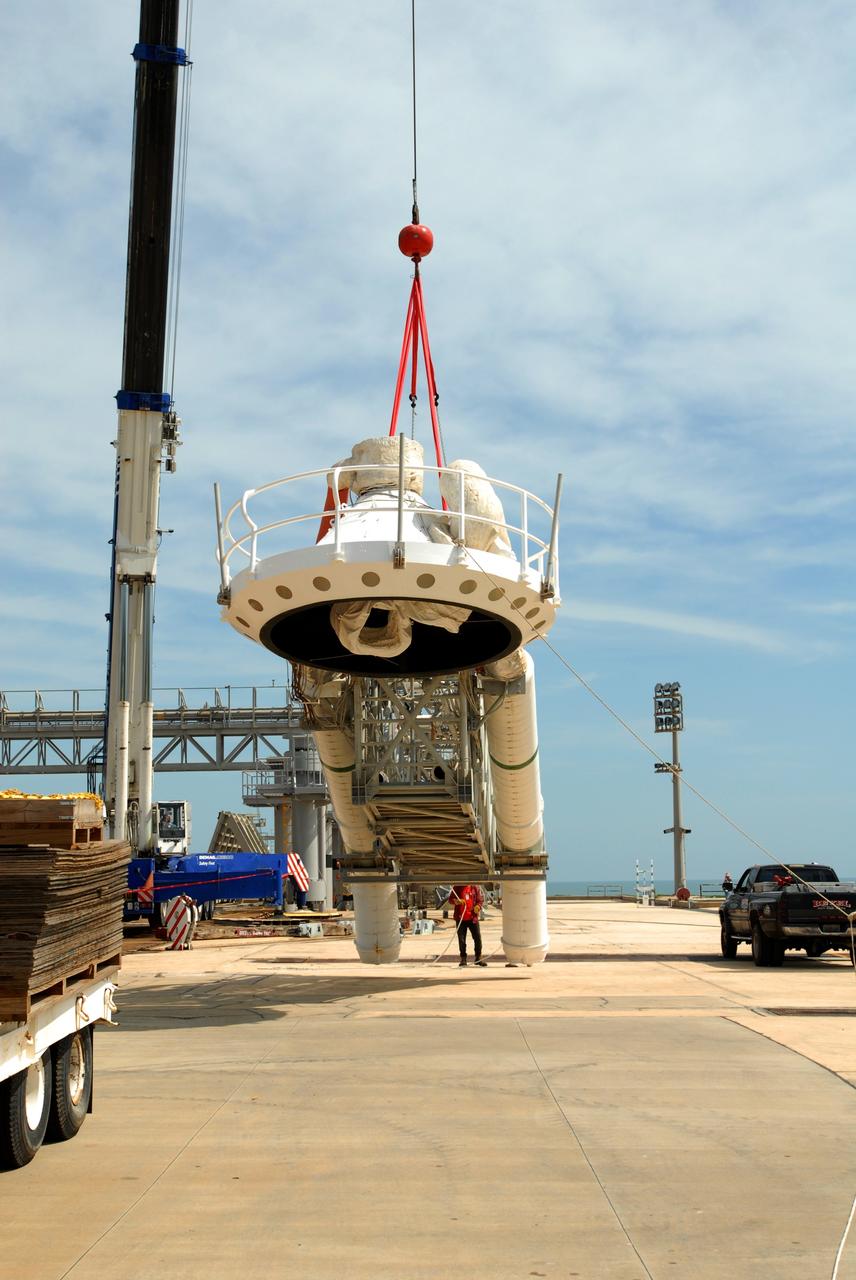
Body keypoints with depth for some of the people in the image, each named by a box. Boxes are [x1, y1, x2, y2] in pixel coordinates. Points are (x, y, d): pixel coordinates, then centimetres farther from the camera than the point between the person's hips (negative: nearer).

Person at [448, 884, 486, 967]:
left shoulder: (475, 886, 1)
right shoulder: (457, 887, 1)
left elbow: (481, 900, 4)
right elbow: (450, 899, 4)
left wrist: (478, 906, -17)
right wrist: (456, 901, -18)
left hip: (473, 917, 0)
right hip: (460, 918, 0)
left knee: (477, 938, 1)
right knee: (461, 939, 5)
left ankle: (478, 958, 16)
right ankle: (463, 959, 17)